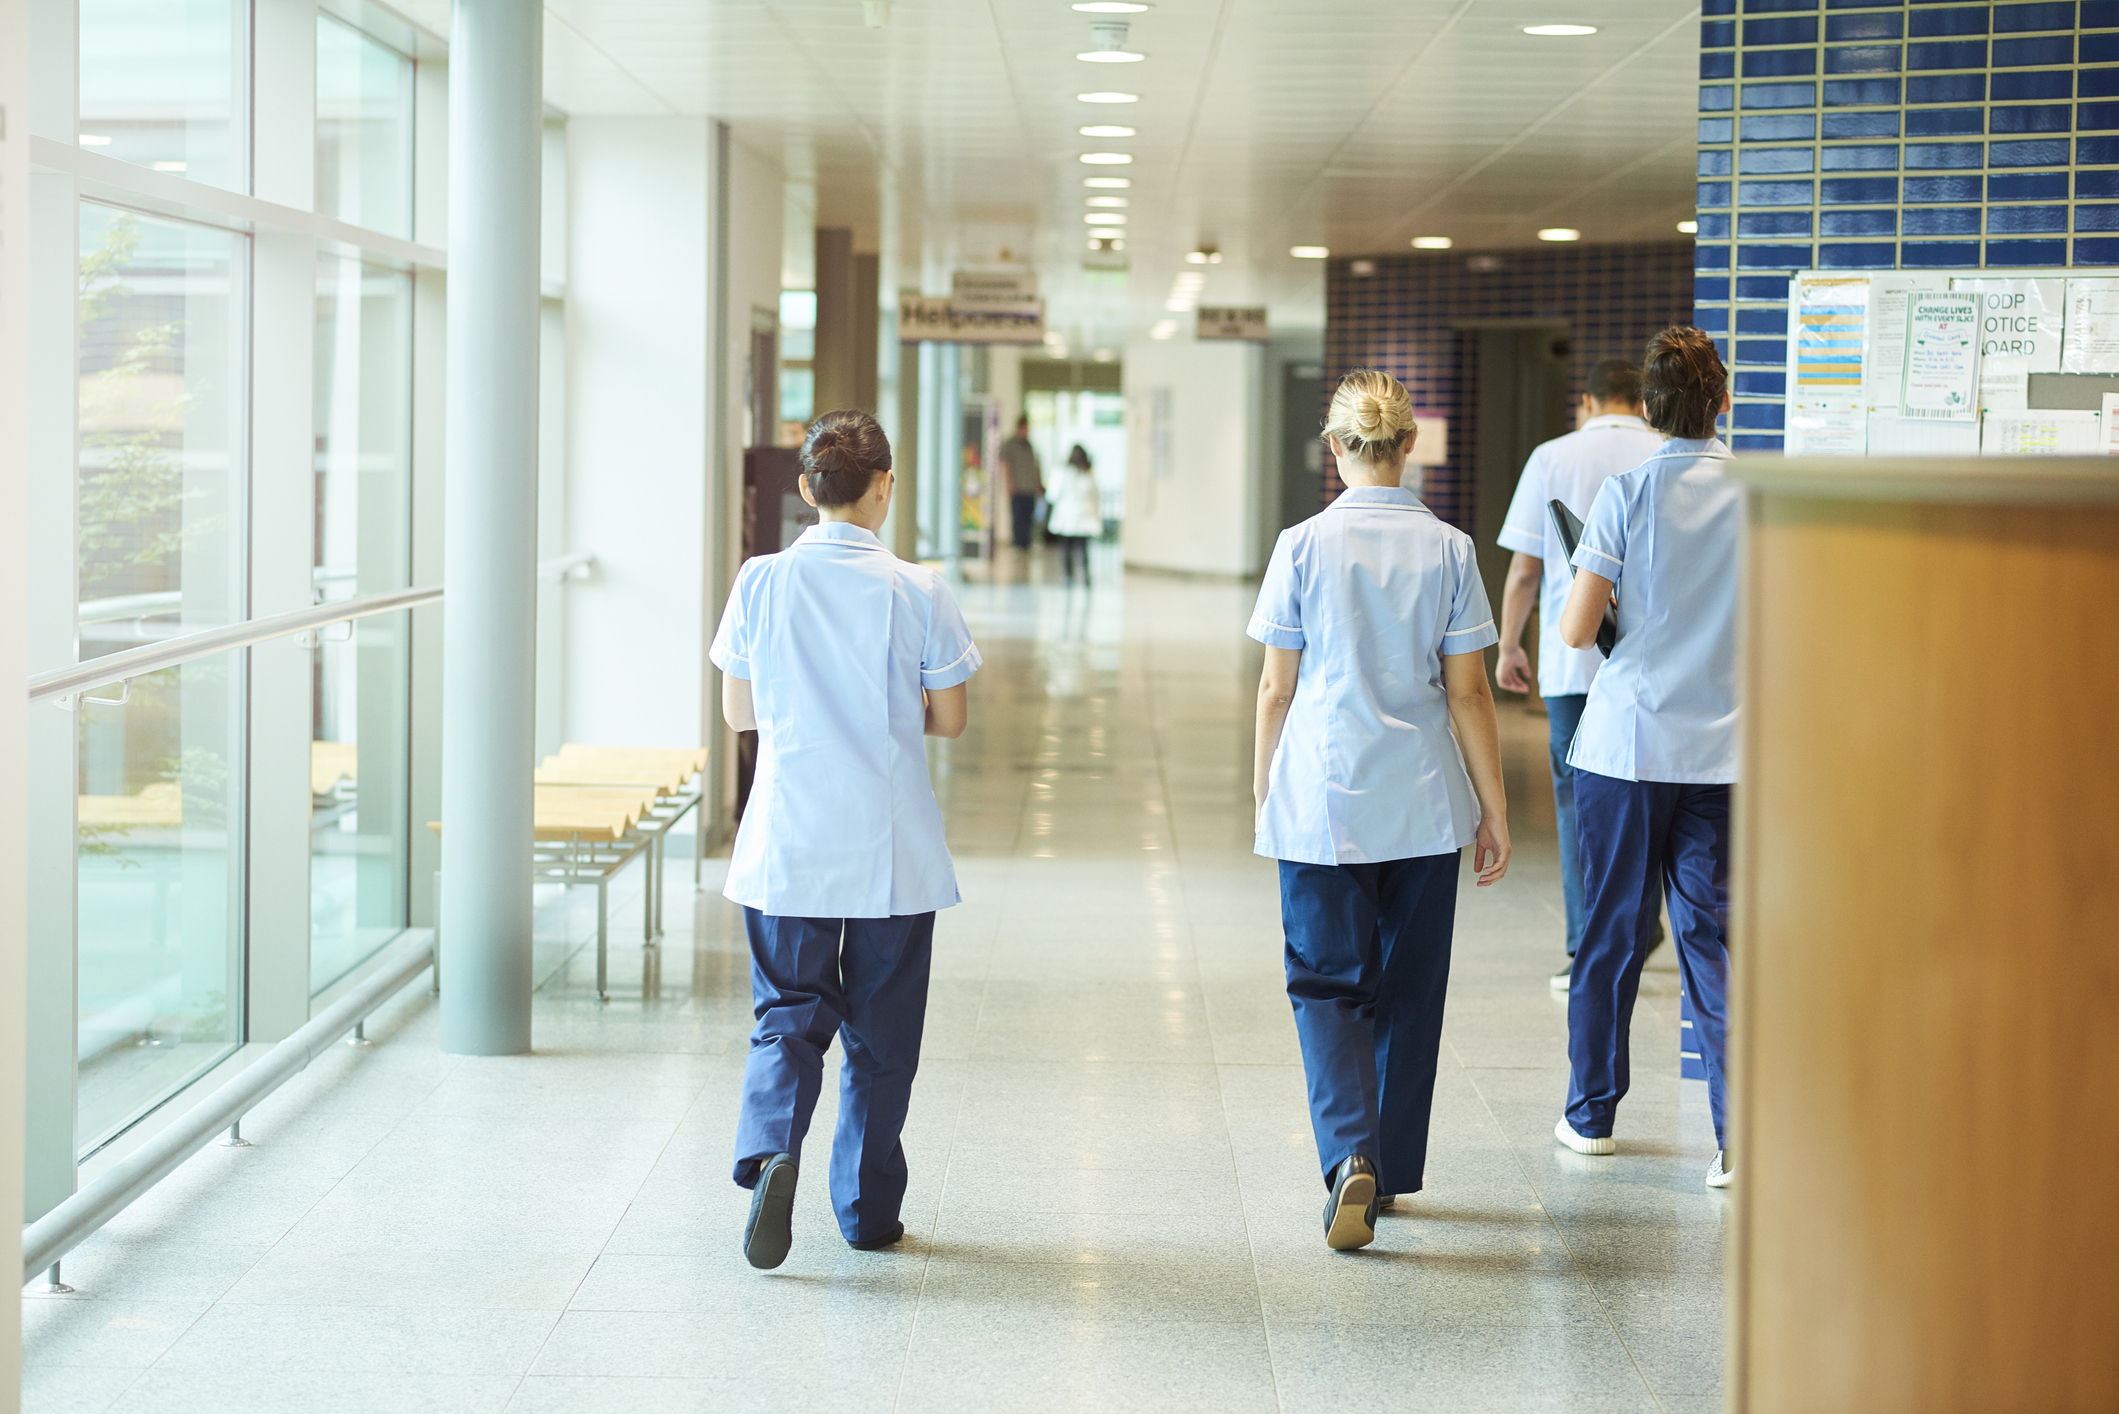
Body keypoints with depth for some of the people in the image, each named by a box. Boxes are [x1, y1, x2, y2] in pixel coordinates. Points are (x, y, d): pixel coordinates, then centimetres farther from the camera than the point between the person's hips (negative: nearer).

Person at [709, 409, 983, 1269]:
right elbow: (949, 719, -2)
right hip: (891, 846, -1)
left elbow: (737, 712, 5)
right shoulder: (915, 591, -8)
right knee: (881, 1029, 11)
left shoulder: (761, 583, -3)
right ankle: (868, 1207, 20)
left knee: (788, 1012, 9)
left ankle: (771, 1149, -17)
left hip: (786, 844, 1)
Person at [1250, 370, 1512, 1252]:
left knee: (1327, 981, 4)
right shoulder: (1448, 551, -2)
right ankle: (1391, 1170, 23)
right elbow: (1468, 694, 0)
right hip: (1424, 807, 2)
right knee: (1408, 987, 14)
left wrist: (1263, 789, 12)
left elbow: (1276, 690, -2)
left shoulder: (1303, 547, -6)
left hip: (1322, 800, -2)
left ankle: (1350, 1156, -17)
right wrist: (1495, 813, 6)